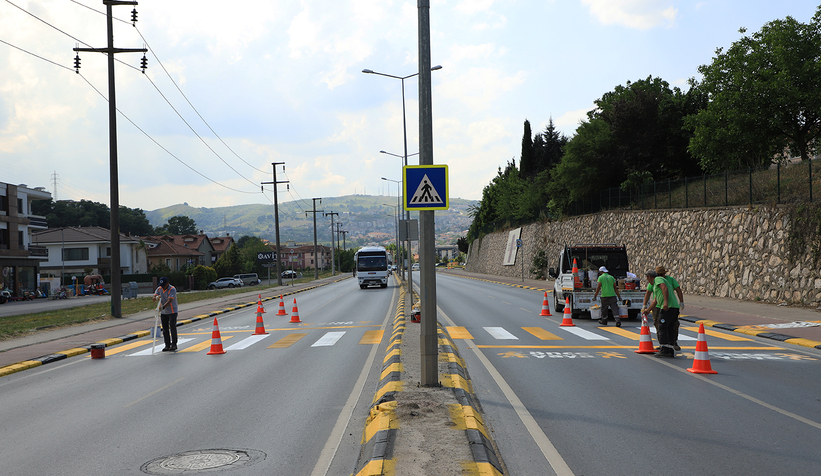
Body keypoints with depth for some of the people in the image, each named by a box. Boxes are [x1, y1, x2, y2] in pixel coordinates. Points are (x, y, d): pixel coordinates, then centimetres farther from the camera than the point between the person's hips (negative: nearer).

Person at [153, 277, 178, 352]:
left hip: (172, 312, -6)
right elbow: (154, 300, -1)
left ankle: (174, 344, -1)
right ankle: (167, 345, 13)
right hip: (163, 312, 6)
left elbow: (169, 301, -29)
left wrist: (162, 307, -43)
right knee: (165, 329, 7)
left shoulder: (172, 289, -16)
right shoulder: (159, 289, 3)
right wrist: (156, 298, -26)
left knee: (172, 328, -9)